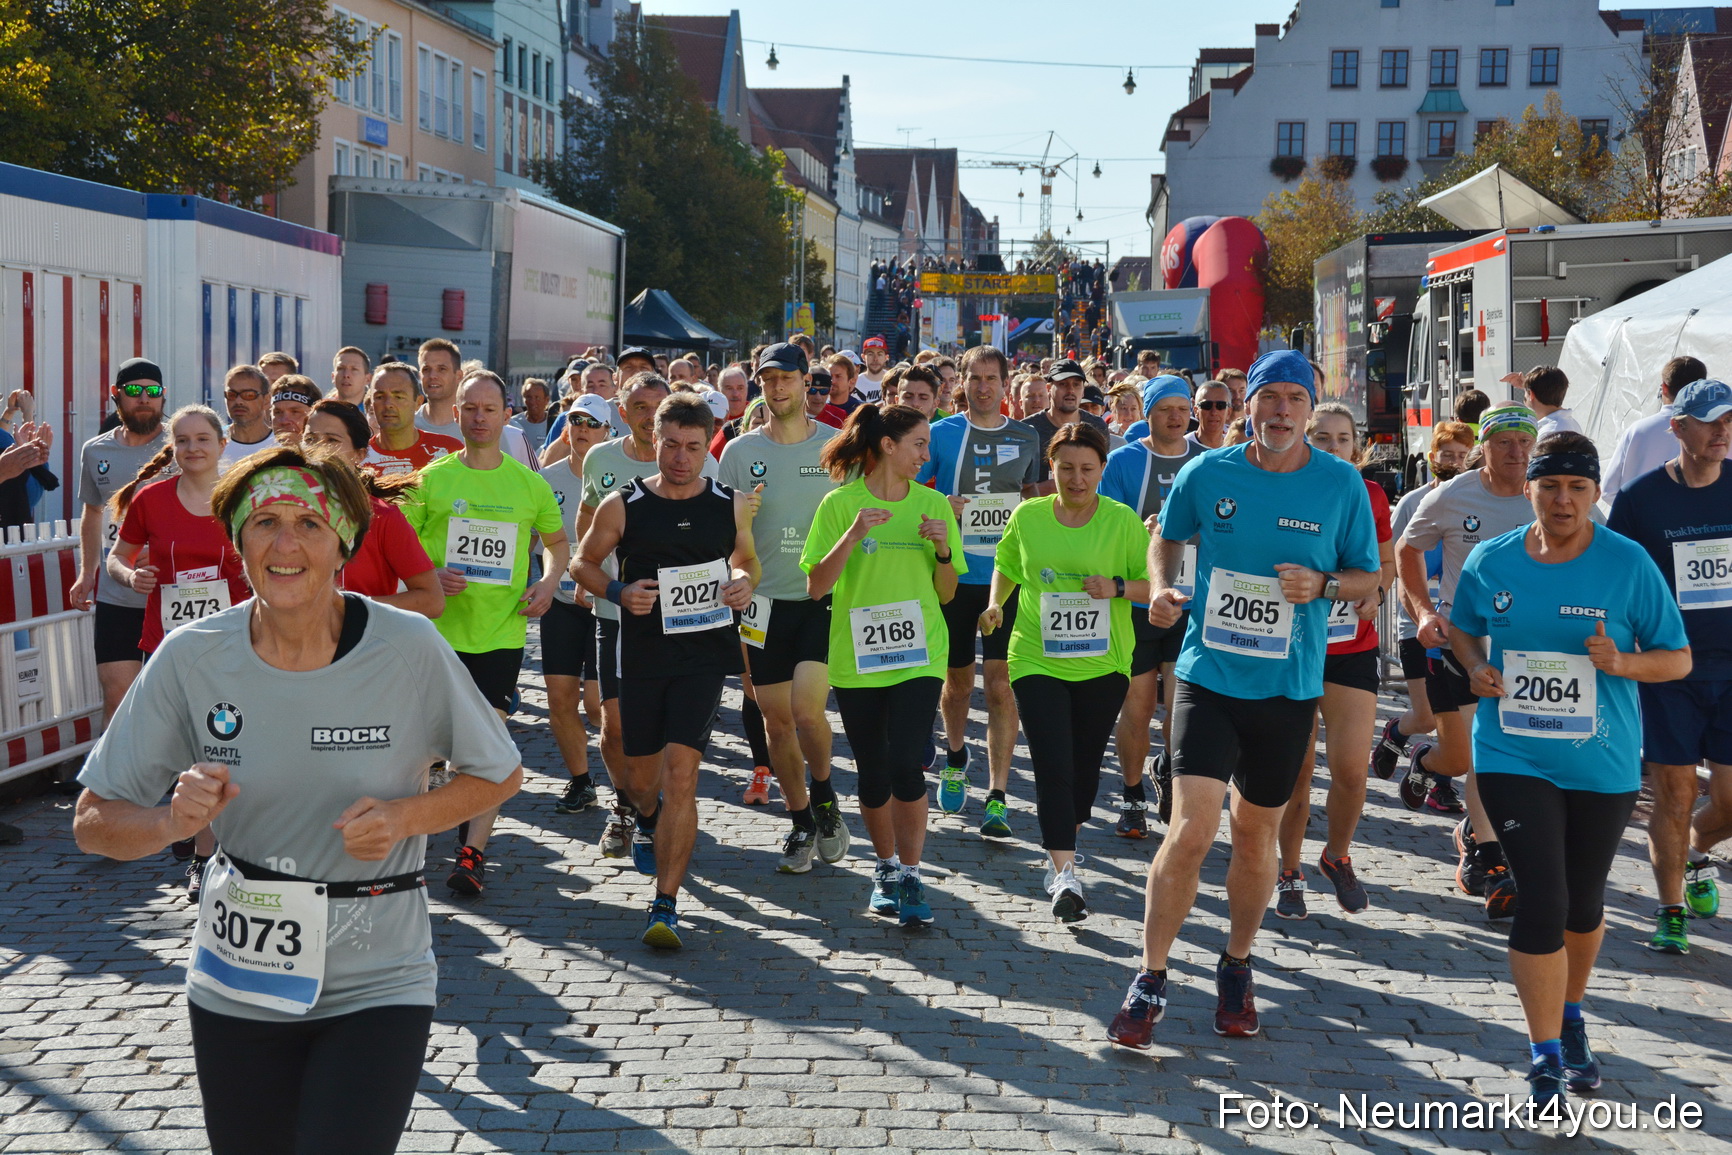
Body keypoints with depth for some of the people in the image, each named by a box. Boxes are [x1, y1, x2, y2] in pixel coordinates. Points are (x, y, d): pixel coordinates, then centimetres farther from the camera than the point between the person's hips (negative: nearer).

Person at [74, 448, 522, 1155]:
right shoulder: (191, 658, -9)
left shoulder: (410, 650, -14)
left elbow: (500, 776, 1)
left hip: (377, 987, -2)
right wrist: (174, 821, -24)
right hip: (236, 985, 2)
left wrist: (405, 817, -17)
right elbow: (94, 824, -3)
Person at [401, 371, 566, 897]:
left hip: (502, 632, 0)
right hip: (439, 629, 0)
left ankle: (472, 853, -3)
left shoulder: (530, 484, 5)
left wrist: (549, 582, 1)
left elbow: (558, 542, 19)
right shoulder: (431, 478, 1)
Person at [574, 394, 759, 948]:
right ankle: (649, 819, 53)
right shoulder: (622, 506, -2)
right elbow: (583, 563, 9)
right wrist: (618, 591, -11)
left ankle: (665, 905, -8)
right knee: (639, 777, 13)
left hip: (704, 652, -1)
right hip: (641, 652, 1)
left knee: (681, 773, -13)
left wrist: (744, 582, -4)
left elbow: (746, 559, 20)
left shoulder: (732, 505, 2)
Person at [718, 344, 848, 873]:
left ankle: (824, 798, 12)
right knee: (776, 720, 6)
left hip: (825, 598, -2)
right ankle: (801, 822, 24)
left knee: (807, 710, -16)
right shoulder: (739, 452, 5)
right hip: (766, 601, 2)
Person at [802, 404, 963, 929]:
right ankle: (886, 867, 30)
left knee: (905, 765, -14)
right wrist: (853, 536, -18)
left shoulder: (933, 505, 5)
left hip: (919, 655, 0)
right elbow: (816, 587, -6)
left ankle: (910, 875, -2)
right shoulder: (841, 503, -2)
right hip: (856, 659, 0)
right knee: (873, 772, 9)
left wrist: (943, 549, -9)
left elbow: (945, 594, 9)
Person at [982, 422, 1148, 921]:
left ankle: (1064, 842, 36)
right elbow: (1006, 566, 21)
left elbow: (1155, 585, 1)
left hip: (1103, 661, 0)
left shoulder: (1123, 520, -3)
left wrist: (1118, 587, -17)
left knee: (1085, 763, 11)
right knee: (1052, 766, -11)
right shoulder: (1027, 516, 3)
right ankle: (1065, 872, -15)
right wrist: (995, 603, 4)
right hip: (1037, 658, 0)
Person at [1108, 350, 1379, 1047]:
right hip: (1208, 675, -1)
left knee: (1257, 839, 13)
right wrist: (1160, 589, -2)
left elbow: (1368, 578, 6)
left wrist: (1323, 585, -14)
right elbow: (1168, 537, 17)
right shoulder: (1206, 474, -2)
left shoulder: (1342, 485, -3)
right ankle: (1149, 982, 2)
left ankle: (1236, 969, 35)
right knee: (1190, 832, -12)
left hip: (1288, 686, 1)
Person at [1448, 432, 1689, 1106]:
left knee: (1583, 901, 15)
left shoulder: (1628, 564, -6)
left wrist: (1622, 662, -21)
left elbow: (1678, 659, -1)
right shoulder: (1490, 561, -1)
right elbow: (1463, 628, 17)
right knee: (1542, 899, -10)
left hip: (1603, 764, 1)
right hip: (1514, 757, 0)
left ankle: (1571, 1019, 41)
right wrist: (1476, 667, -4)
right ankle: (1546, 1058, 0)